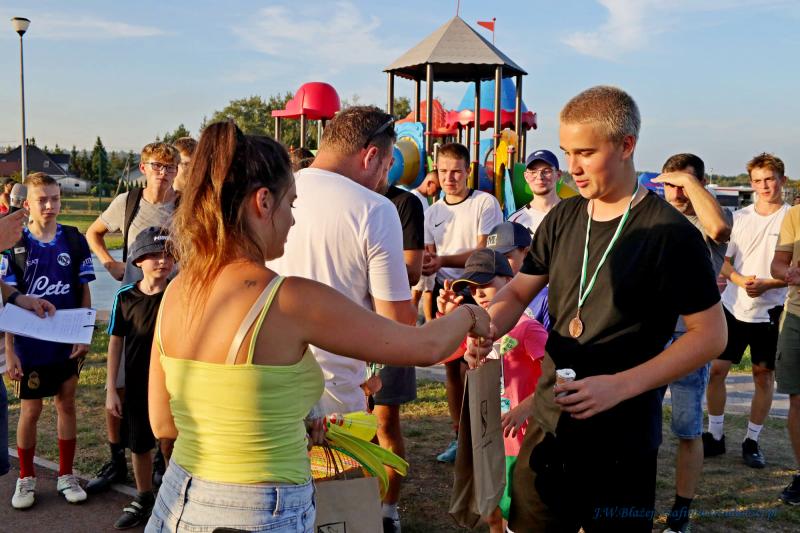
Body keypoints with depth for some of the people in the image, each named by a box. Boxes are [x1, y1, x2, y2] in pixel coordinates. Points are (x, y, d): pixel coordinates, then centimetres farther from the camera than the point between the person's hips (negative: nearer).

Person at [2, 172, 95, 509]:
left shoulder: (75, 241, -3)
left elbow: (84, 293, 3)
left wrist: (84, 336, -4)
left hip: (68, 342, 1)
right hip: (31, 344, -1)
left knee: (66, 405, 11)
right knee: (30, 410, 9)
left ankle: (66, 476, 24)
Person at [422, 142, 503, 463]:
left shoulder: (485, 203, -7)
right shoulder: (433, 213, 12)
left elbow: (484, 252, -13)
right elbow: (429, 256, 10)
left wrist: (443, 261, -24)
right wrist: (425, 264, -15)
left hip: (477, 295, -5)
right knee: (452, 368, 11)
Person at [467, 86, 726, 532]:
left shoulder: (670, 233, -14)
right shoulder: (563, 218, 4)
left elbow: (711, 335, -12)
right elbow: (519, 292, 12)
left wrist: (620, 386, -21)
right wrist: (487, 330, -11)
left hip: (622, 443, -5)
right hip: (549, 426, 6)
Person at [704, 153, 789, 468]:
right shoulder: (740, 217, 6)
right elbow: (724, 262, 7)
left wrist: (767, 284, -20)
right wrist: (740, 280, -13)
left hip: (769, 311, -3)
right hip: (733, 307, 3)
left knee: (763, 375, 7)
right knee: (716, 369, 3)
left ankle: (752, 441, 20)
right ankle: (715, 436, 17)